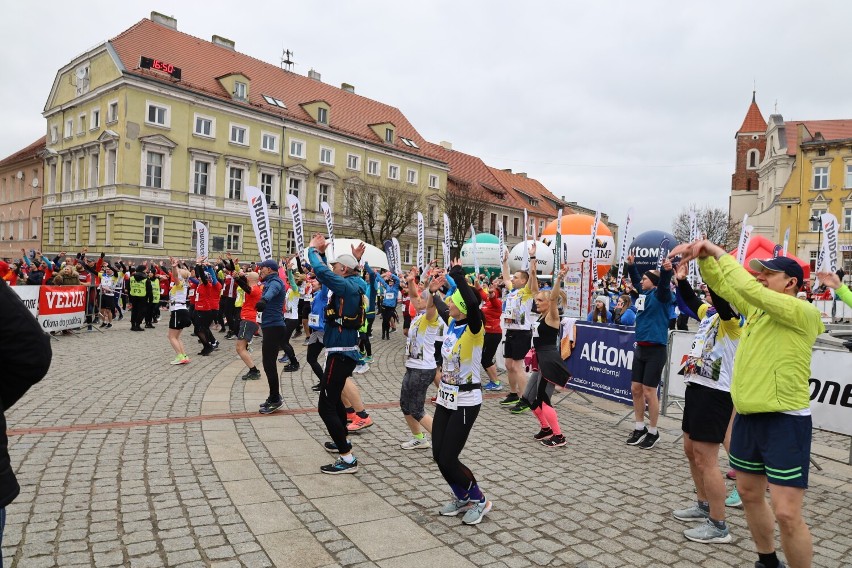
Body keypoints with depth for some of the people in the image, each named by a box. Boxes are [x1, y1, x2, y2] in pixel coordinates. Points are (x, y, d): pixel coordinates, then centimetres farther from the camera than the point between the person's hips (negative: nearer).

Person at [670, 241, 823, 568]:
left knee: (787, 513, -7)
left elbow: (748, 288, -25)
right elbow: (721, 284, 12)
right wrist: (704, 256, -7)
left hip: (785, 422, -8)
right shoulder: (757, 307, 9)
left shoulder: (804, 313, -13)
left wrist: (719, 252, -16)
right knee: (749, 495, 19)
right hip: (747, 418, 8)